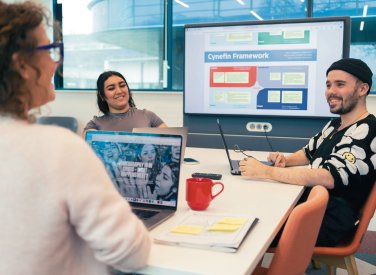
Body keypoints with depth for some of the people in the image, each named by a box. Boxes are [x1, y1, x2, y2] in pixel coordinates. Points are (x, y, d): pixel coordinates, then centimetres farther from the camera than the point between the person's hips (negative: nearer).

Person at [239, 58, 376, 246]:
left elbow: (328, 177, -30)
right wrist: (285, 161, 1)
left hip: (329, 222, -9)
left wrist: (264, 171, -29)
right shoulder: (335, 124, 12)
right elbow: (309, 153, 26)